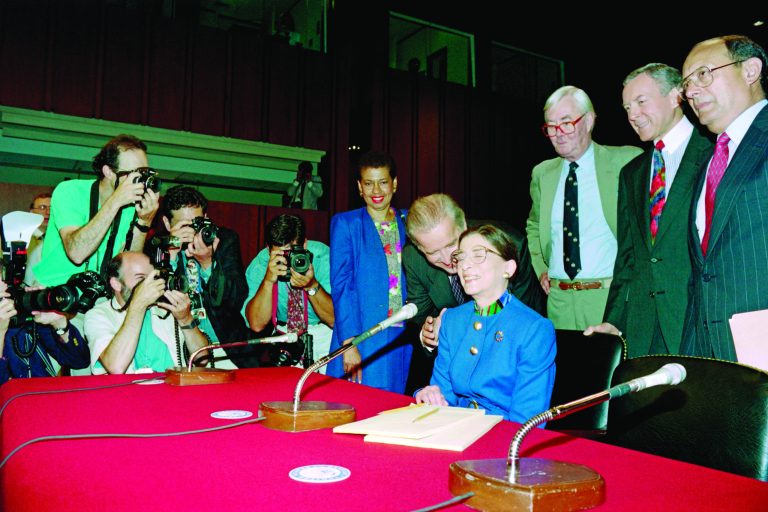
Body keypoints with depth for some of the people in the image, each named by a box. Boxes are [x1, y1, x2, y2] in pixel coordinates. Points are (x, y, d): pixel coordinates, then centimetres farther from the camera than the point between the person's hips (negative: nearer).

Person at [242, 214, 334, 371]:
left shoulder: (323, 257, -18)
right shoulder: (259, 265, -14)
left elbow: (336, 319, -19)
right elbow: (257, 324, -21)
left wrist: (312, 286, -34)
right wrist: (268, 280, -32)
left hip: (325, 333, -1)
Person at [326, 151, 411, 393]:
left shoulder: (408, 222, 11)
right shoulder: (345, 223, 4)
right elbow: (341, 284, -3)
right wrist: (349, 343, -11)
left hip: (404, 339, 3)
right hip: (362, 339, -2)